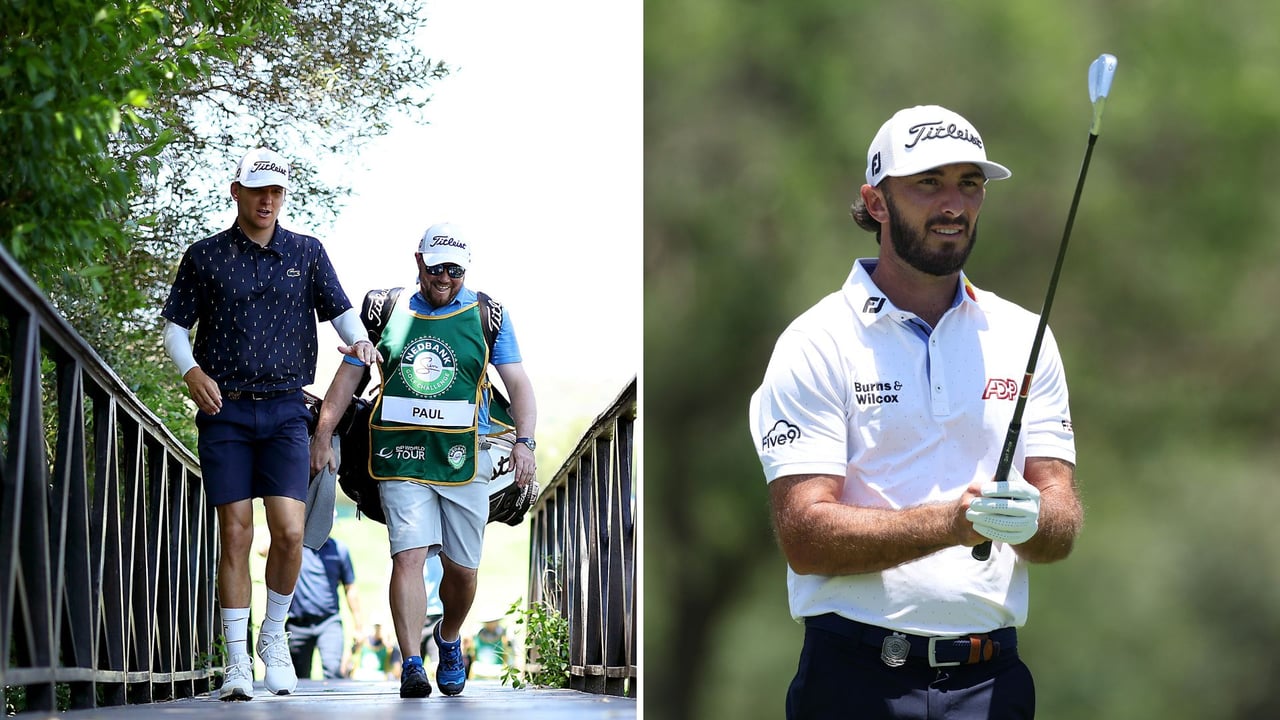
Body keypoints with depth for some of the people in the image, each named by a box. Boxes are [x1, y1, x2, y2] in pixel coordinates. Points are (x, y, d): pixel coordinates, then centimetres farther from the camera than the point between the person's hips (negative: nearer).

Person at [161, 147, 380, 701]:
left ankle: (274, 635, 15)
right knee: (235, 534, -4)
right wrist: (191, 371, -10)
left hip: (284, 410, 1)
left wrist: (358, 341, -13)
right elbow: (175, 325, 9)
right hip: (224, 410, -1)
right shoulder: (205, 256, 7)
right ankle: (237, 662, 5)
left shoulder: (307, 252, 11)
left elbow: (339, 310, 9)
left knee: (289, 531, -10)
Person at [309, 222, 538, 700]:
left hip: (464, 459, 1)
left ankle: (448, 640, 34)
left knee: (462, 568, 7)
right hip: (401, 458, -1)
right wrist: (323, 436, 7)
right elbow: (349, 374, 12)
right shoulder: (388, 310, 8)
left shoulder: (487, 315, 7)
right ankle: (411, 665, -14)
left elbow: (517, 382, 4)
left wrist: (524, 441, -10)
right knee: (408, 556, -14)